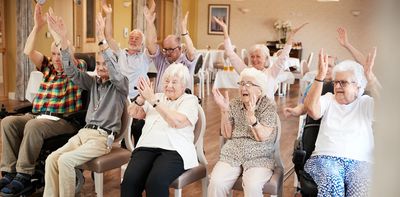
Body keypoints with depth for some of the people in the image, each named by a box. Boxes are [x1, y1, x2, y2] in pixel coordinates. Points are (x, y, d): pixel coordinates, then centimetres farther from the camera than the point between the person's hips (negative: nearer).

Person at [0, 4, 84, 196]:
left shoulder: (76, 69, 3)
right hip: (37, 116, 6)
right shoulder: (48, 67, 17)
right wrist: (37, 26, -3)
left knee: (33, 127, -33)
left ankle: (24, 176, -25)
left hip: (64, 120, -6)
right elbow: (28, 51, 6)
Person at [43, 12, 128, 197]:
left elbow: (115, 71, -22)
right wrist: (63, 38, -9)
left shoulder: (121, 84, 0)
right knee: (52, 159, -17)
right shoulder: (93, 82, 15)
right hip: (84, 132, 6)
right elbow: (71, 71, 4)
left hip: (103, 137, -6)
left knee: (65, 160, -26)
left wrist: (102, 40, -33)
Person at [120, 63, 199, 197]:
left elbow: (177, 122, -11)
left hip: (174, 150, -4)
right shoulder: (157, 97, 23)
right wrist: (142, 98, -4)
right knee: (130, 180, -26)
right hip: (147, 147, 4)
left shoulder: (190, 100, 8)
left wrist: (153, 100, -13)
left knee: (155, 182, -33)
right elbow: (133, 113, 16)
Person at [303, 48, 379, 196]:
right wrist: (321, 75, -12)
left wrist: (369, 75, -17)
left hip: (360, 161, 0)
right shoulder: (328, 99, 16)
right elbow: (312, 110, -6)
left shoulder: (365, 103, 14)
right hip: (325, 157, 0)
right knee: (332, 184, -35)